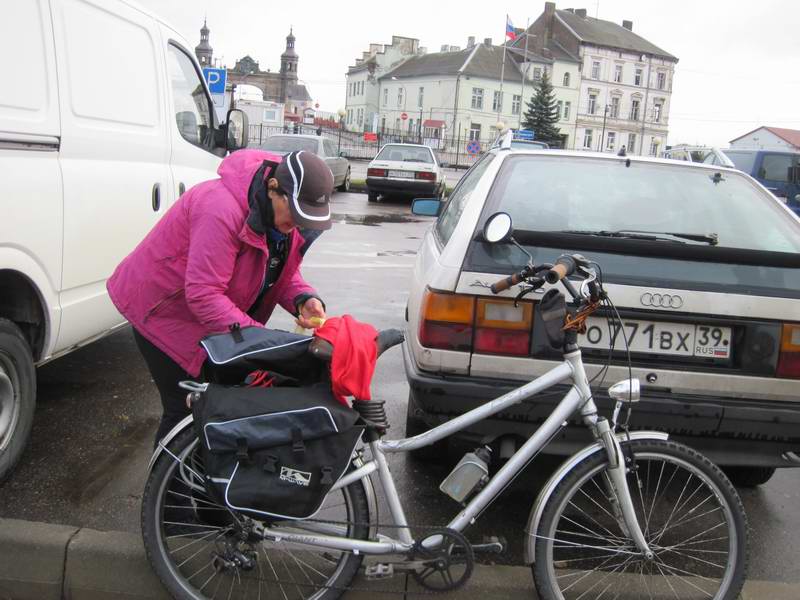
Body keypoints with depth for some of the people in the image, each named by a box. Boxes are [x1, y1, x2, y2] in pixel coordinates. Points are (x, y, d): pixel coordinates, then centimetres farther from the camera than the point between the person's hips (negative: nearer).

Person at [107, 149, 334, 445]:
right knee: (186, 409, -6)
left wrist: (304, 299, -19)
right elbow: (202, 295, -35)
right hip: (162, 310, -8)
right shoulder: (223, 209, -34)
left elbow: (283, 274, 3)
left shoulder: (287, 213, -7)